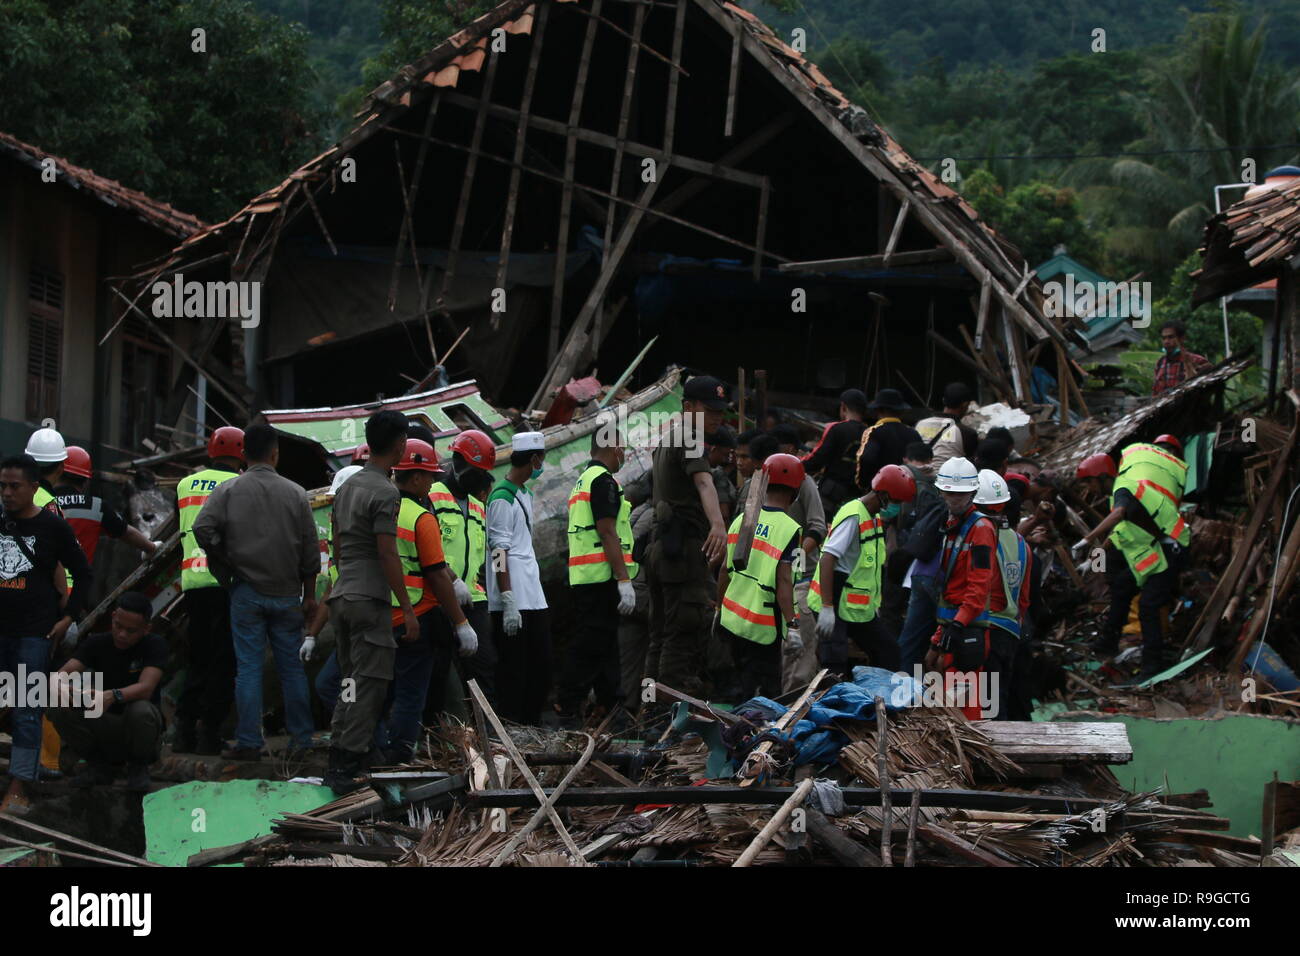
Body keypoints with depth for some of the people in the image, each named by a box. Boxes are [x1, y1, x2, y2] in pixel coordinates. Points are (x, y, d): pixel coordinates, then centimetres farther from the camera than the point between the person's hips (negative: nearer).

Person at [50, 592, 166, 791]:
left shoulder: (154, 645, -12)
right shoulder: (96, 643, -3)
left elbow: (145, 688, -28)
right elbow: (62, 673, -15)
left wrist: (113, 696, -48)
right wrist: (62, 687, -42)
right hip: (103, 727, 3)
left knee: (141, 711, -37)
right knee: (60, 710, -24)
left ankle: (139, 767, -6)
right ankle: (100, 765, -1)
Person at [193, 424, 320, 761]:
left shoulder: (229, 490, -3)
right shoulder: (295, 493, 2)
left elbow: (203, 529, -15)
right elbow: (310, 550, 3)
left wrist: (225, 565, 1)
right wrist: (309, 596, 11)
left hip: (247, 592, -1)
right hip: (287, 594, 1)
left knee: (249, 667, 1)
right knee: (291, 666, 10)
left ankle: (249, 743, 0)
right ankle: (301, 737, 13)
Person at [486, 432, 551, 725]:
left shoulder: (526, 494, 18)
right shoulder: (502, 498, -11)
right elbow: (499, 552, -16)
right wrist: (508, 602, -20)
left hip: (534, 597, 9)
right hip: (514, 601, -9)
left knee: (541, 667, 10)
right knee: (513, 669, -6)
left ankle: (531, 722, 16)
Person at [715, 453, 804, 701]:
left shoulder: (742, 520, 4)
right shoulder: (789, 529, -15)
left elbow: (725, 570, 10)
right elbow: (783, 581, -21)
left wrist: (719, 608, 21)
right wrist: (792, 623, -19)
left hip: (732, 618, 7)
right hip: (763, 628, -7)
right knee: (762, 693, -1)